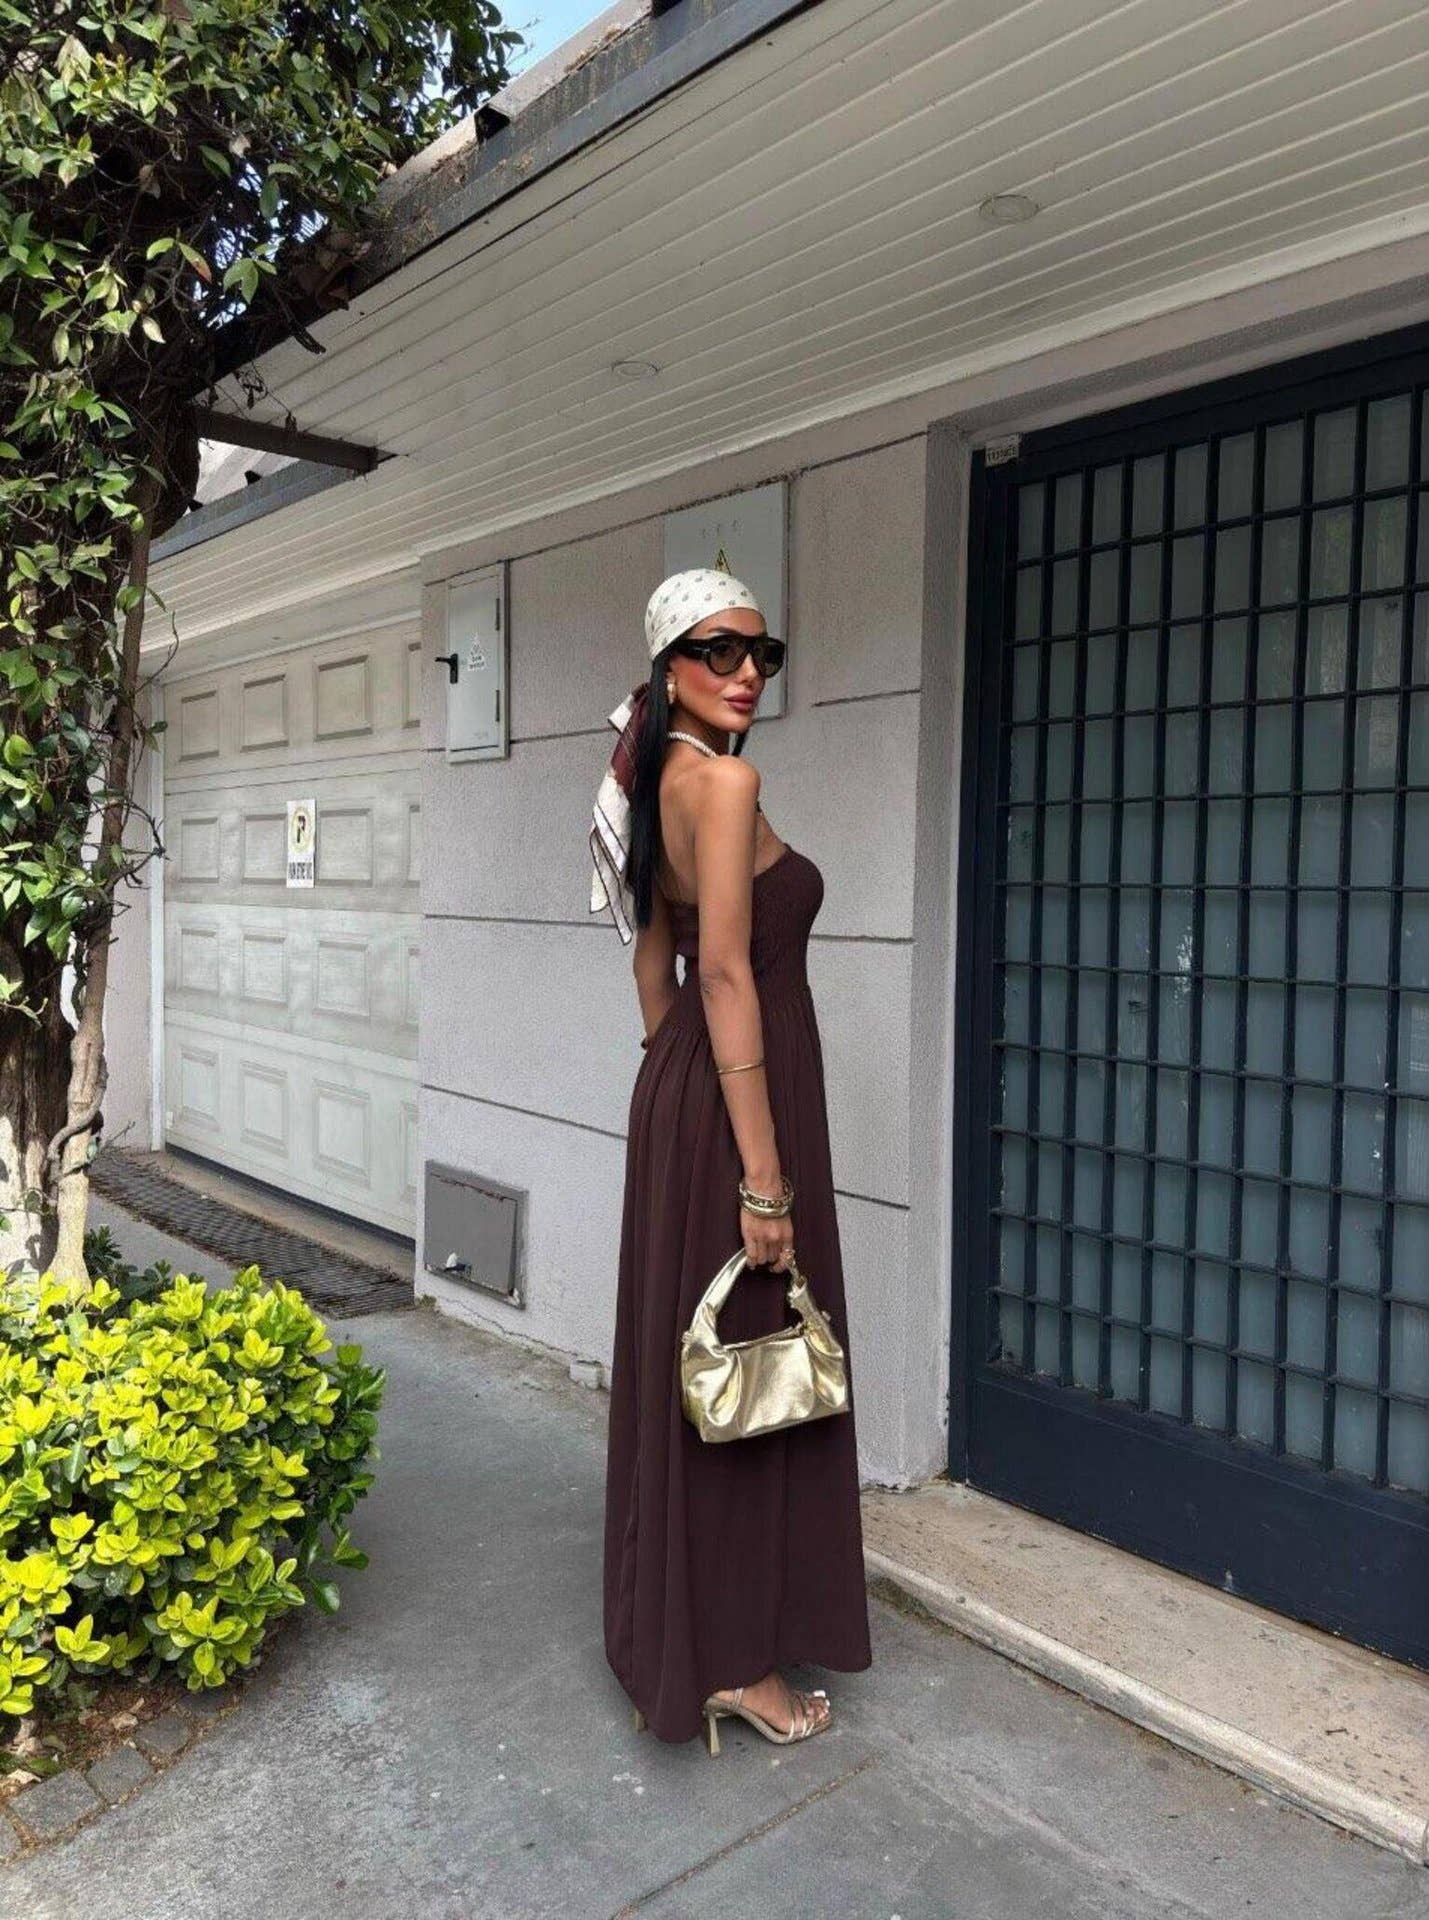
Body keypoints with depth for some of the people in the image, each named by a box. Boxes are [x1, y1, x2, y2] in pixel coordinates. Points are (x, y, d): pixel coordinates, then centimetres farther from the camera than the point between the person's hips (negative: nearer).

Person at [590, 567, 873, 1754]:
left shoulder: (661, 780, 12)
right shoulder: (724, 779, -16)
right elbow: (727, 973, -23)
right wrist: (764, 1177, -23)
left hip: (678, 1086, 10)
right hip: (738, 1099, -10)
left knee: (691, 1364, 19)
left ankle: (675, 1626, 36)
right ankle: (728, 1660, 21)